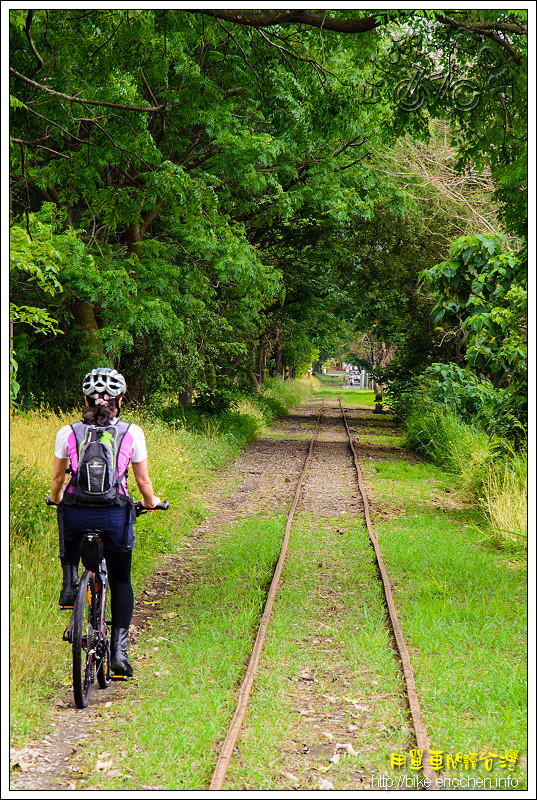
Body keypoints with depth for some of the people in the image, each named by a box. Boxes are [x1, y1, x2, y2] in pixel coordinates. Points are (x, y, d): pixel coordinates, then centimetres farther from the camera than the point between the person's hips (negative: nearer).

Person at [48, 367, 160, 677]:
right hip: (115, 516, -1)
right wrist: (151, 501, 27)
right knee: (121, 581, 18)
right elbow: (144, 480, 6)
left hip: (76, 513, 1)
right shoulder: (132, 433, -1)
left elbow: (58, 478, 12)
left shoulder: (68, 433, 1)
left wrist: (57, 499, 33)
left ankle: (70, 582, 16)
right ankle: (119, 650, 7)